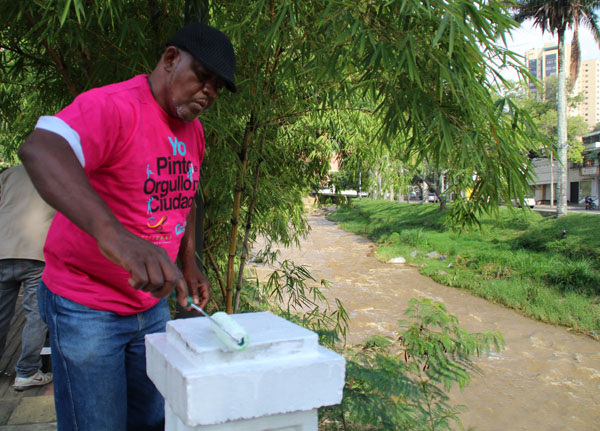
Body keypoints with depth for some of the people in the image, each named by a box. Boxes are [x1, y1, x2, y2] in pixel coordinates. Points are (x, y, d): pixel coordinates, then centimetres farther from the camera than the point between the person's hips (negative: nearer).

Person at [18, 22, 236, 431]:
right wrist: (112, 232, -56)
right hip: (87, 310, -7)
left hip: (152, 305, 8)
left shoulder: (193, 130, 5)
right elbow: (40, 149, -42)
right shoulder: (115, 106, -22)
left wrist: (189, 264, 11)